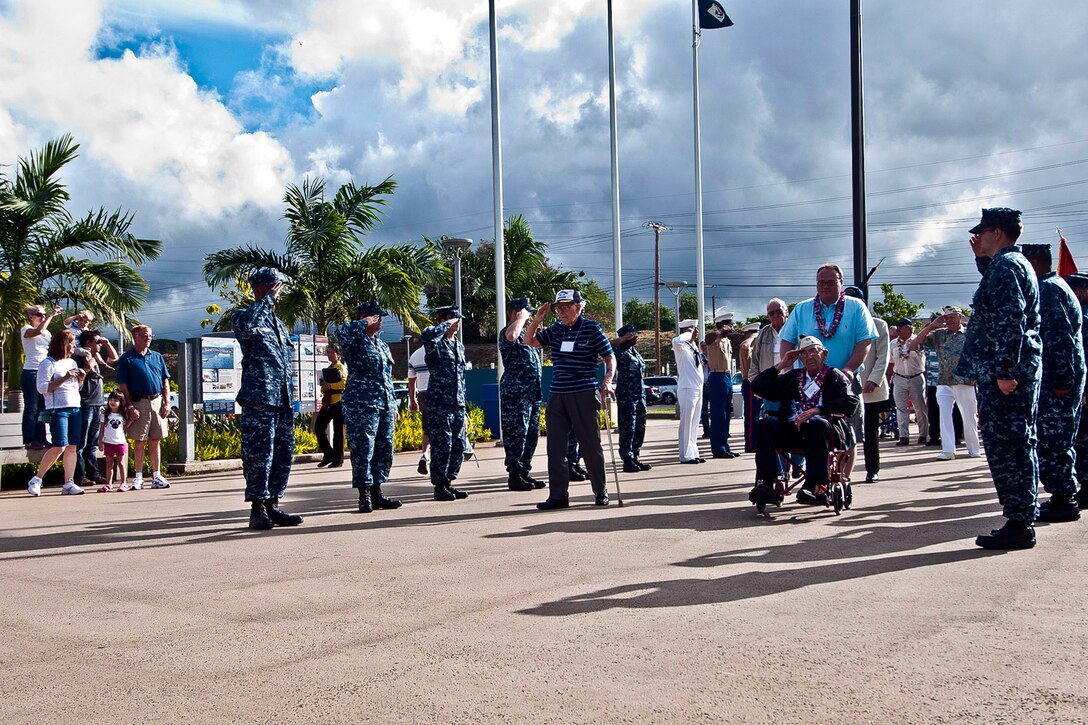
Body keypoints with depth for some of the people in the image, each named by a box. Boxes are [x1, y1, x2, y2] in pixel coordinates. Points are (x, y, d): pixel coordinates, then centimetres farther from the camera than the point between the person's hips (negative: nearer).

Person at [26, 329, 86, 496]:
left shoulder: (72, 362, 18)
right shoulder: (48, 363, -4)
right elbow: (42, 388, -12)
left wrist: (80, 379, 5)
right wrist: (64, 378, -17)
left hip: (75, 408, 7)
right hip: (57, 409, -7)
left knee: (72, 447, 2)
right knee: (59, 447, -12)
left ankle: (68, 484, 5)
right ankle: (36, 480, 1)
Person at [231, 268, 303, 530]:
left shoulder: (279, 324, 23)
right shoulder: (244, 316, -1)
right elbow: (245, 324, -29)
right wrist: (267, 299, -15)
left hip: (283, 400, 8)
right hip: (259, 398, -8)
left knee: (283, 454, 8)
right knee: (259, 455, -8)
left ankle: (272, 505, 16)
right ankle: (257, 509, -2)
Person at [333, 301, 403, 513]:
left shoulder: (382, 344, 20)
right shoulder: (355, 341, -4)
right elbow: (339, 333, -29)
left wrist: (393, 404, 21)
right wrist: (363, 324, -17)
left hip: (384, 405, 8)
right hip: (362, 406, -8)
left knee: (384, 450, 8)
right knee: (363, 451, -6)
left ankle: (376, 493, 17)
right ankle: (364, 496, 1)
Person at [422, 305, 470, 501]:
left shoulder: (459, 345, 18)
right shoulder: (436, 343, -6)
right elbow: (428, 335, -35)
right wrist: (447, 324, -18)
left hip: (457, 404, 7)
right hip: (439, 403, -7)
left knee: (458, 445, 7)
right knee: (442, 445, -5)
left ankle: (448, 483, 19)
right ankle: (439, 486, 4)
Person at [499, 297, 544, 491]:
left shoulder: (525, 333, 21)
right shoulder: (506, 332, -8)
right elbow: (511, 335, -35)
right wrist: (522, 317, -18)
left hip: (532, 393, 9)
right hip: (515, 393, -9)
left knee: (531, 434, 11)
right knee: (516, 435, -7)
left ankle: (524, 472, 18)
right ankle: (514, 476, -2)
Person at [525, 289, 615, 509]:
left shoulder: (591, 328, -3)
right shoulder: (555, 329, 10)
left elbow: (610, 358, 0)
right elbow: (530, 342, 18)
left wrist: (607, 381, -15)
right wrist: (537, 320, 4)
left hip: (584, 395, -5)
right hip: (557, 396, 5)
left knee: (591, 445, 5)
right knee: (555, 447, 1)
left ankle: (600, 491, 20)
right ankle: (558, 495, 6)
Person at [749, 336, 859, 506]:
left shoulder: (835, 376, 13)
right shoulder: (792, 376, 26)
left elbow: (850, 402, -6)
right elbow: (758, 387, 21)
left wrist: (816, 410, -18)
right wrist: (782, 365, 14)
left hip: (823, 430, -3)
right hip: (791, 431, 4)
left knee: (817, 422, -37)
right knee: (765, 424, -25)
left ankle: (813, 484, -41)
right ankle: (766, 484, -33)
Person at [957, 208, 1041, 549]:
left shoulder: (1004, 265, -12)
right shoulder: (1017, 263, 19)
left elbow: (1010, 320, -22)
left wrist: (1004, 371, -24)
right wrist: (981, 259, 28)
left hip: (1002, 373, -11)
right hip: (1016, 371, 11)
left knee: (1004, 446, -8)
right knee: (1018, 445, 13)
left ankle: (1018, 524, -6)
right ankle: (1023, 520, 20)